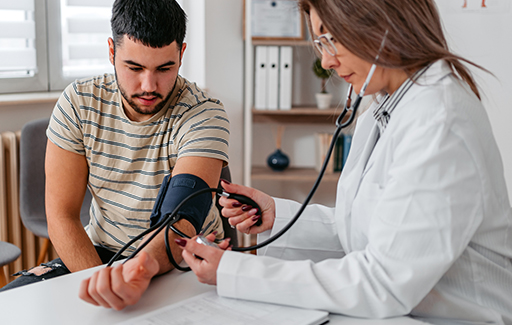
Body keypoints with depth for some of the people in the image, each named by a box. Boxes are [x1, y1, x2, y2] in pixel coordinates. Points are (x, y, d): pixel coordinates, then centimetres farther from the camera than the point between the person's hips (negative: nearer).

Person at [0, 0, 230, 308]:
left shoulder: (205, 115, -18)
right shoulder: (79, 102, -8)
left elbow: (184, 221, -31)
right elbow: (62, 217, -8)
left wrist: (147, 264, -53)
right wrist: (102, 286, -24)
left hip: (182, 261, -3)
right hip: (99, 253, 3)